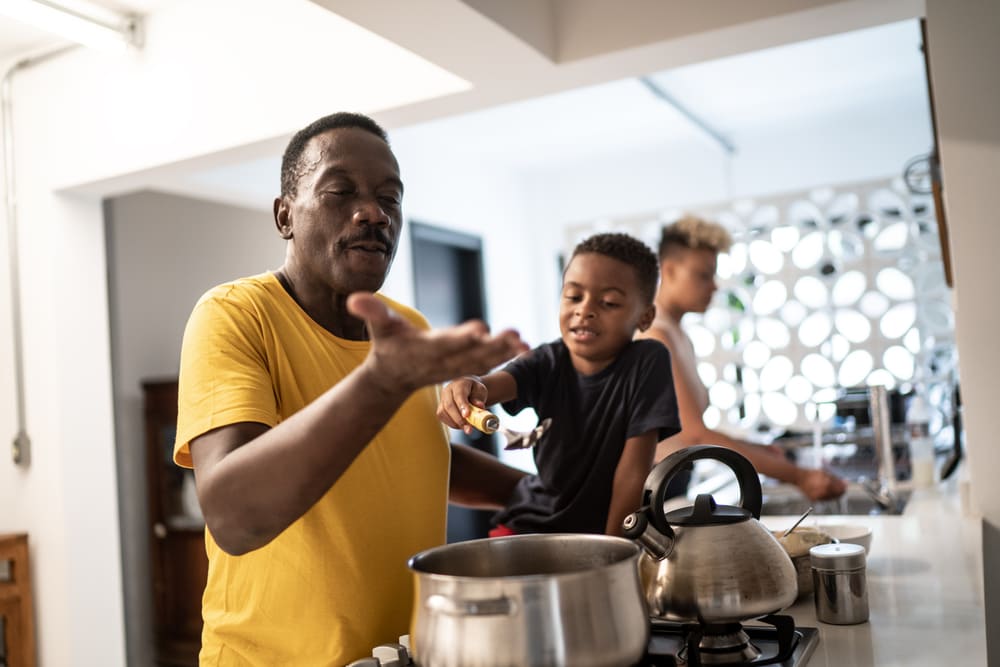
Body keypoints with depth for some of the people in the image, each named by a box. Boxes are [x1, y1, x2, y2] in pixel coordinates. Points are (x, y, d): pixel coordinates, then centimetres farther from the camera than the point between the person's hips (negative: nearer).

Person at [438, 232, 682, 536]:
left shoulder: (648, 362, -17)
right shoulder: (547, 362, -8)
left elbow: (634, 466, -16)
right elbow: (502, 382, -28)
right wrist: (471, 387, -50)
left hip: (602, 528, -1)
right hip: (532, 521, 2)